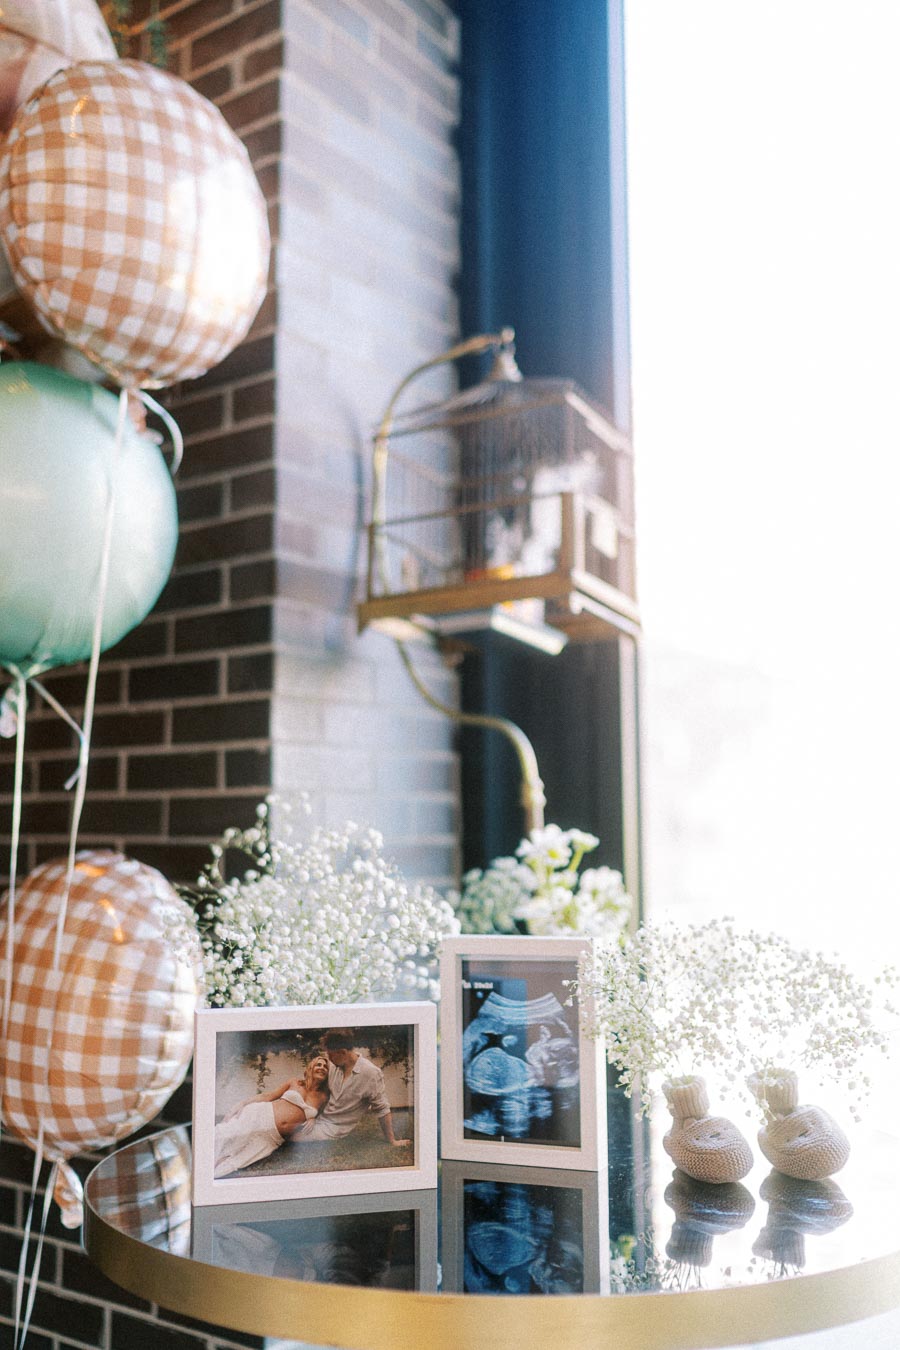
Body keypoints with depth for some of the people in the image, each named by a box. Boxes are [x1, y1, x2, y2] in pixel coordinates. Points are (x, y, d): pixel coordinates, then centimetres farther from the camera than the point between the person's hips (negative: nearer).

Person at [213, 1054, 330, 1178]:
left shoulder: (323, 1097, 12)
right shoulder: (295, 1082, 9)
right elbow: (268, 1096, 9)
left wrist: (312, 1119, 1)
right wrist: (245, 1102, -3)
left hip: (276, 1136, 1)